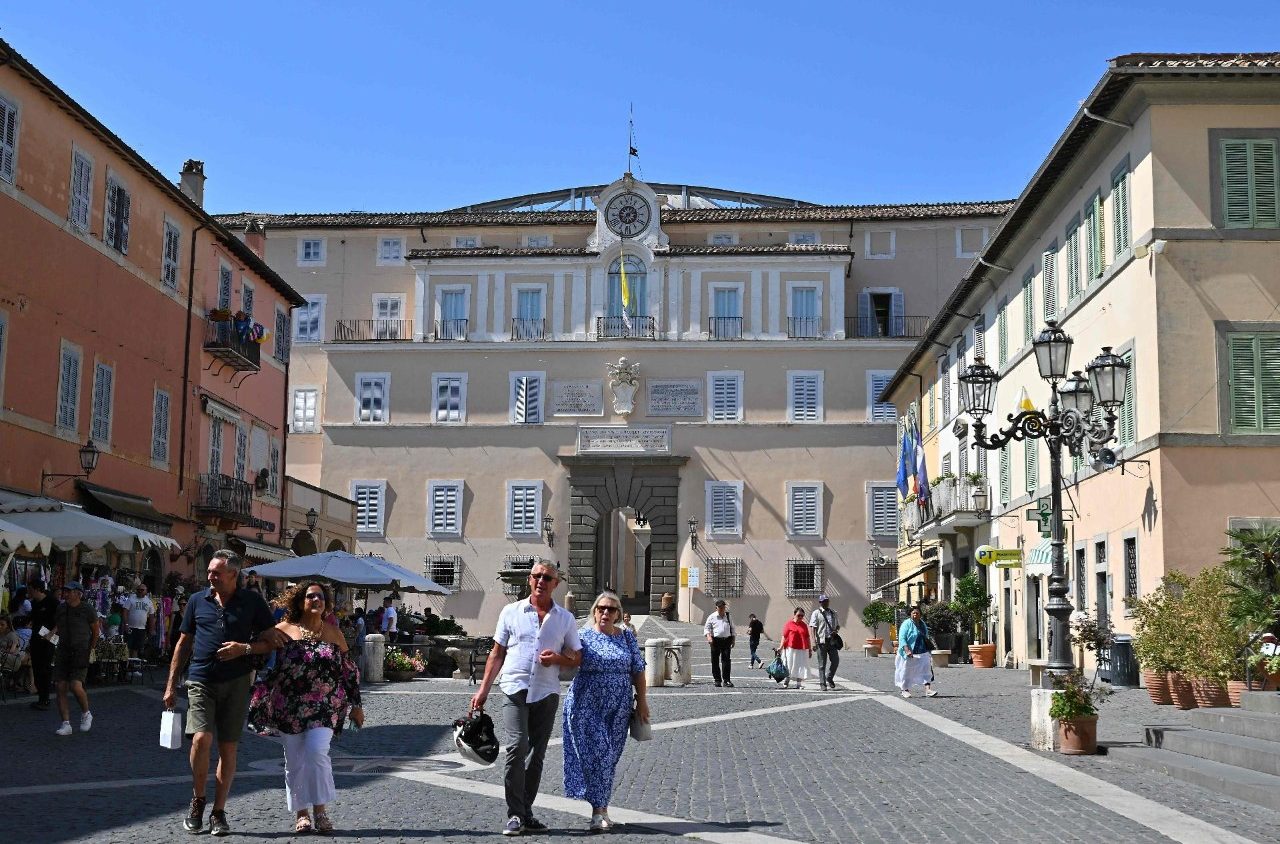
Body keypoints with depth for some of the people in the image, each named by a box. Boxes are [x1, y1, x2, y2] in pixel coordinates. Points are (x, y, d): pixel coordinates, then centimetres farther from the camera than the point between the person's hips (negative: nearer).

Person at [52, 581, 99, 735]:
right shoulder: (61, 609, 9)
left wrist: (90, 649, 8)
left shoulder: (88, 610, -5)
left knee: (76, 686, -17)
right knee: (61, 688, -2)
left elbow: (96, 632, 5)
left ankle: (86, 714, 10)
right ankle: (66, 724, 3)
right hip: (63, 652, 5)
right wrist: (53, 632, 2)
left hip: (80, 652, -5)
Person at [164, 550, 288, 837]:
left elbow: (271, 640, 6)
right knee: (201, 739, -17)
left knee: (228, 748, 3)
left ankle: (219, 812, 14)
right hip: (201, 681, 0)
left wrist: (244, 648, -13)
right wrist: (171, 685, 11)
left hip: (236, 683, 0)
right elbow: (184, 644, 13)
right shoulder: (197, 601, 8)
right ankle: (197, 800, 6)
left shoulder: (252, 601, 3)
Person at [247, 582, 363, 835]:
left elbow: (349, 671, 12)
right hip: (290, 707, 0)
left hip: (324, 707, 0)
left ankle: (320, 809, -3)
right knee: (295, 760, 4)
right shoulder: (282, 631, 1)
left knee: (316, 751, -16)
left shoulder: (333, 634, 6)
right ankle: (301, 812, 17)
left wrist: (355, 705, 12)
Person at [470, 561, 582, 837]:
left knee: (537, 754, 6)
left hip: (547, 692, 2)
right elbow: (497, 654, 10)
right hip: (515, 688, -2)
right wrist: (483, 689, 3)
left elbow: (577, 659, 12)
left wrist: (557, 658, -9)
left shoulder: (565, 618, 10)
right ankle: (514, 815, -12)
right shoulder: (511, 612, 7)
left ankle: (526, 812, 16)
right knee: (517, 747, -16)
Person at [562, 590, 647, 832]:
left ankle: (602, 807, 20)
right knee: (596, 753, -10)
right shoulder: (583, 636, -3)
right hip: (587, 706, -3)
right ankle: (599, 811, -5)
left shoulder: (627, 637, 7)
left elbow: (637, 670, 10)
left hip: (618, 709, 3)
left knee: (610, 757, 8)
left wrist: (641, 700, 6)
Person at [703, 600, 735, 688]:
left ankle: (726, 680, -3)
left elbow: (732, 629, 20)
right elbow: (706, 628, 3)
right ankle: (717, 680, 10)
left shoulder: (728, 617, 13)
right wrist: (708, 636, -14)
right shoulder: (712, 617, 4)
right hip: (715, 640, -1)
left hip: (726, 640, 1)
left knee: (726, 660, -6)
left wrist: (733, 640, 14)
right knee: (715, 661, 1)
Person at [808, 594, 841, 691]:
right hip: (821, 641, -4)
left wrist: (836, 631, -1)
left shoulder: (833, 613, 16)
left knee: (835, 660, 0)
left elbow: (838, 625, 24)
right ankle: (823, 684, 6)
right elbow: (813, 628, -5)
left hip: (832, 640, 4)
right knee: (822, 664, 0)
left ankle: (829, 678, 24)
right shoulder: (816, 613, 2)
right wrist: (814, 641, -15)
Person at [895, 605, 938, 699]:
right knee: (906, 671, 4)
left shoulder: (923, 624, 11)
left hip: (922, 653, 5)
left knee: (926, 669, -8)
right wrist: (907, 651, -28)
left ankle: (928, 690, -13)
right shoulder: (907, 624, -10)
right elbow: (902, 639, -17)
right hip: (909, 654, -5)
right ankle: (905, 690, 21)